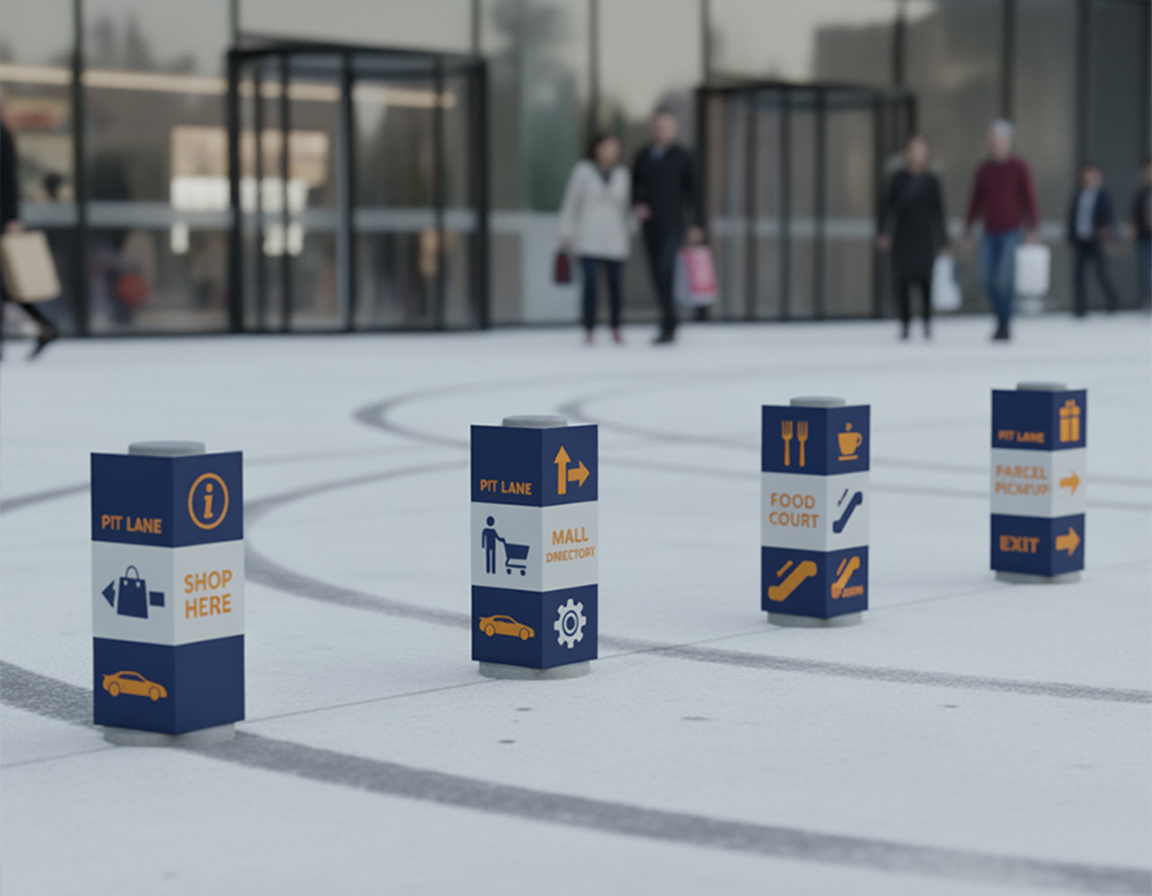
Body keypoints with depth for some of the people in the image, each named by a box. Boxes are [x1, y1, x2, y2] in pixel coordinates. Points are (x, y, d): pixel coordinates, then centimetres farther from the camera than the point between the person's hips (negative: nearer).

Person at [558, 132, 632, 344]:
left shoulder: (622, 173, 8)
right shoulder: (583, 170, 0)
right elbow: (571, 202, 4)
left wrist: (627, 231, 13)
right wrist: (566, 232, 2)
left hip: (615, 240, 3)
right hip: (588, 237, -2)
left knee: (616, 283, 1)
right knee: (590, 282, -11)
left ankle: (616, 327, 18)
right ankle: (589, 329, -3)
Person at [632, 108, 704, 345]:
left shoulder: (683, 157, 1)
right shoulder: (643, 156, 11)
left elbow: (692, 191, 2)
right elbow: (635, 185, 18)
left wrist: (695, 225, -2)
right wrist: (637, 205, -3)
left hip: (673, 225, -4)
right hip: (650, 225, 4)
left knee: (665, 273, -16)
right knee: (658, 276, 5)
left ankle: (668, 326, -16)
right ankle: (669, 326, 14)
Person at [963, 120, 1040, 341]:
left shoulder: (1020, 167, -3)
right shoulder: (983, 169, 9)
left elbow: (1030, 199, -4)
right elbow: (976, 200, 14)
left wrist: (1032, 229, -11)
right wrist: (968, 228, 9)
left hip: (1012, 231, -4)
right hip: (990, 233, 4)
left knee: (1005, 278, -13)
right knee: (987, 279, -1)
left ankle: (1005, 325, -4)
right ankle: (1002, 313, 21)